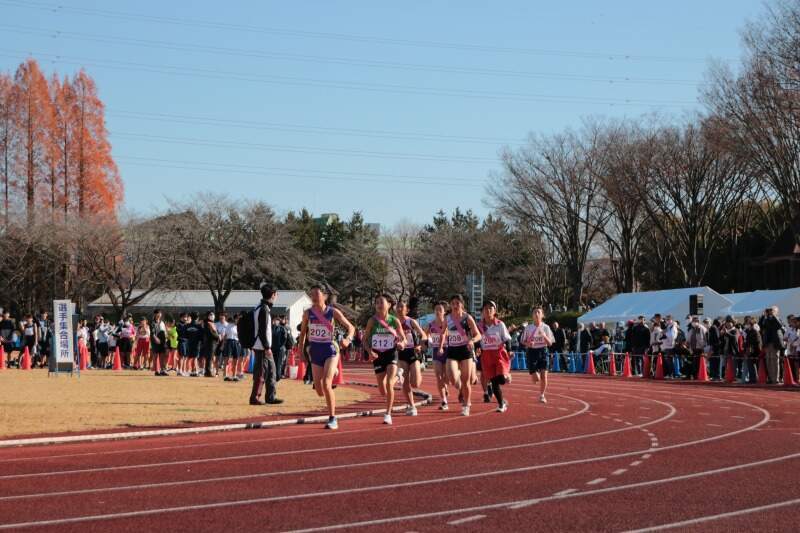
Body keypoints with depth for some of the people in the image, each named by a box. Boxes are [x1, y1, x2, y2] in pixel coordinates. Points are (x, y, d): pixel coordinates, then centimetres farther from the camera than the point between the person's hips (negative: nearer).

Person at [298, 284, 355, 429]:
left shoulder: (333, 312, -8)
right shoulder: (308, 313, 1)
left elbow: (351, 327, -5)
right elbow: (303, 332, 15)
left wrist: (348, 339, -25)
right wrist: (301, 350, 11)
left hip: (330, 350, -4)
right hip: (315, 351, 4)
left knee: (326, 384, -20)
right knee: (319, 391, 3)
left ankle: (333, 419, -10)